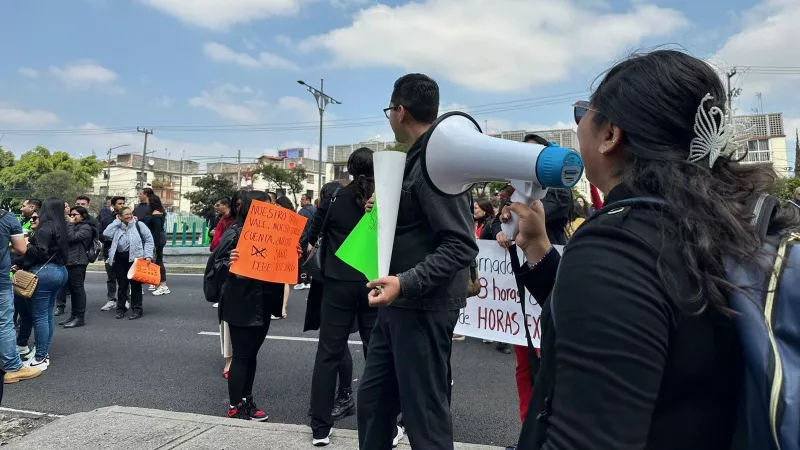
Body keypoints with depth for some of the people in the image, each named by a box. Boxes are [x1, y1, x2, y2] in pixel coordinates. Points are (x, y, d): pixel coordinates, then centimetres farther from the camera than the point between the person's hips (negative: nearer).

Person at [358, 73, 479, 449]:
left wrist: (405, 283, -30)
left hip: (424, 308, -10)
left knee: (425, 412, 3)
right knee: (373, 398, 19)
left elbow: (461, 245, -23)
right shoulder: (416, 159, 13)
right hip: (399, 305, 10)